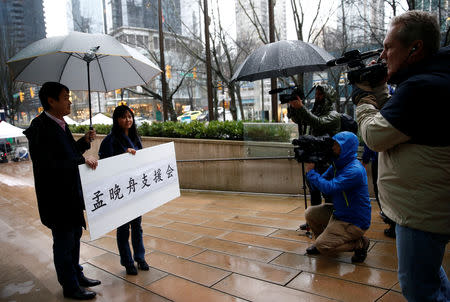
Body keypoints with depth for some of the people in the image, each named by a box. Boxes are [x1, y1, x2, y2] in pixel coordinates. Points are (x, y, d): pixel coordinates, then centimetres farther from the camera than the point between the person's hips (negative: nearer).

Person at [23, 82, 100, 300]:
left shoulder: (61, 124, 8)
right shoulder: (40, 127, -20)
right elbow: (48, 164, -27)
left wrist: (85, 141, 1)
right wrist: (82, 160, -25)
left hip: (72, 193, 9)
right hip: (56, 197, -9)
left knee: (75, 235, 21)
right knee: (63, 241, 6)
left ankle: (76, 274, 40)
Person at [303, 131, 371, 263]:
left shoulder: (355, 170, -27)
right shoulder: (337, 164, 4)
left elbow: (329, 188, -32)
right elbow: (320, 183, 5)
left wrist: (311, 172, -21)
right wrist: (311, 171, -10)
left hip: (355, 221, -9)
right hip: (339, 212, 9)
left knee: (322, 246, -15)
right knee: (310, 213, 2)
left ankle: (360, 243, 3)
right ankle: (323, 240, 22)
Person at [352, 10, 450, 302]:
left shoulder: (422, 87, -26)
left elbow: (375, 135, -21)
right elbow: (393, 123, 16)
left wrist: (363, 100, -5)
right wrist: (377, 91, 5)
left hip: (423, 213, -11)